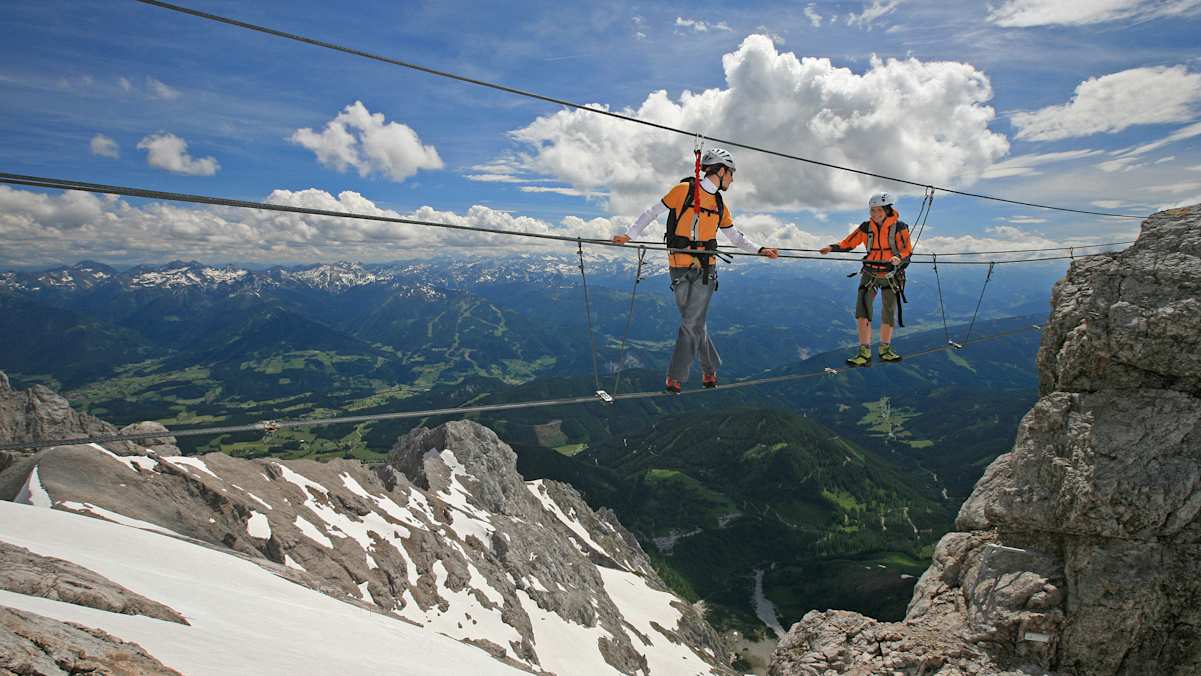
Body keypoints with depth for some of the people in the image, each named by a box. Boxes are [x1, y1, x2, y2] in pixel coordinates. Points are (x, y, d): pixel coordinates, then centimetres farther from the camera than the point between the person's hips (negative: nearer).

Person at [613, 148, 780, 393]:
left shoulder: (720, 205, 14)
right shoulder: (685, 189, -2)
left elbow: (736, 237, 25)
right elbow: (653, 212, 1)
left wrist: (760, 250, 15)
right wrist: (629, 235, -7)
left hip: (705, 269, 3)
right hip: (679, 268, -3)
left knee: (692, 322, -5)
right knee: (694, 322, 4)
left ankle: (675, 377, 3)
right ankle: (710, 369, 20)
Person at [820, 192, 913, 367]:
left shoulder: (899, 227, -8)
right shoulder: (866, 226, -3)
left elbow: (908, 250, -6)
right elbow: (848, 243, -1)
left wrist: (899, 258, -27)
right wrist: (832, 248, -17)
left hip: (891, 275, -1)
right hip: (870, 273, 1)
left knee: (889, 313, 8)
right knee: (862, 310, -11)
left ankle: (885, 349, 24)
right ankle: (864, 352, -10)